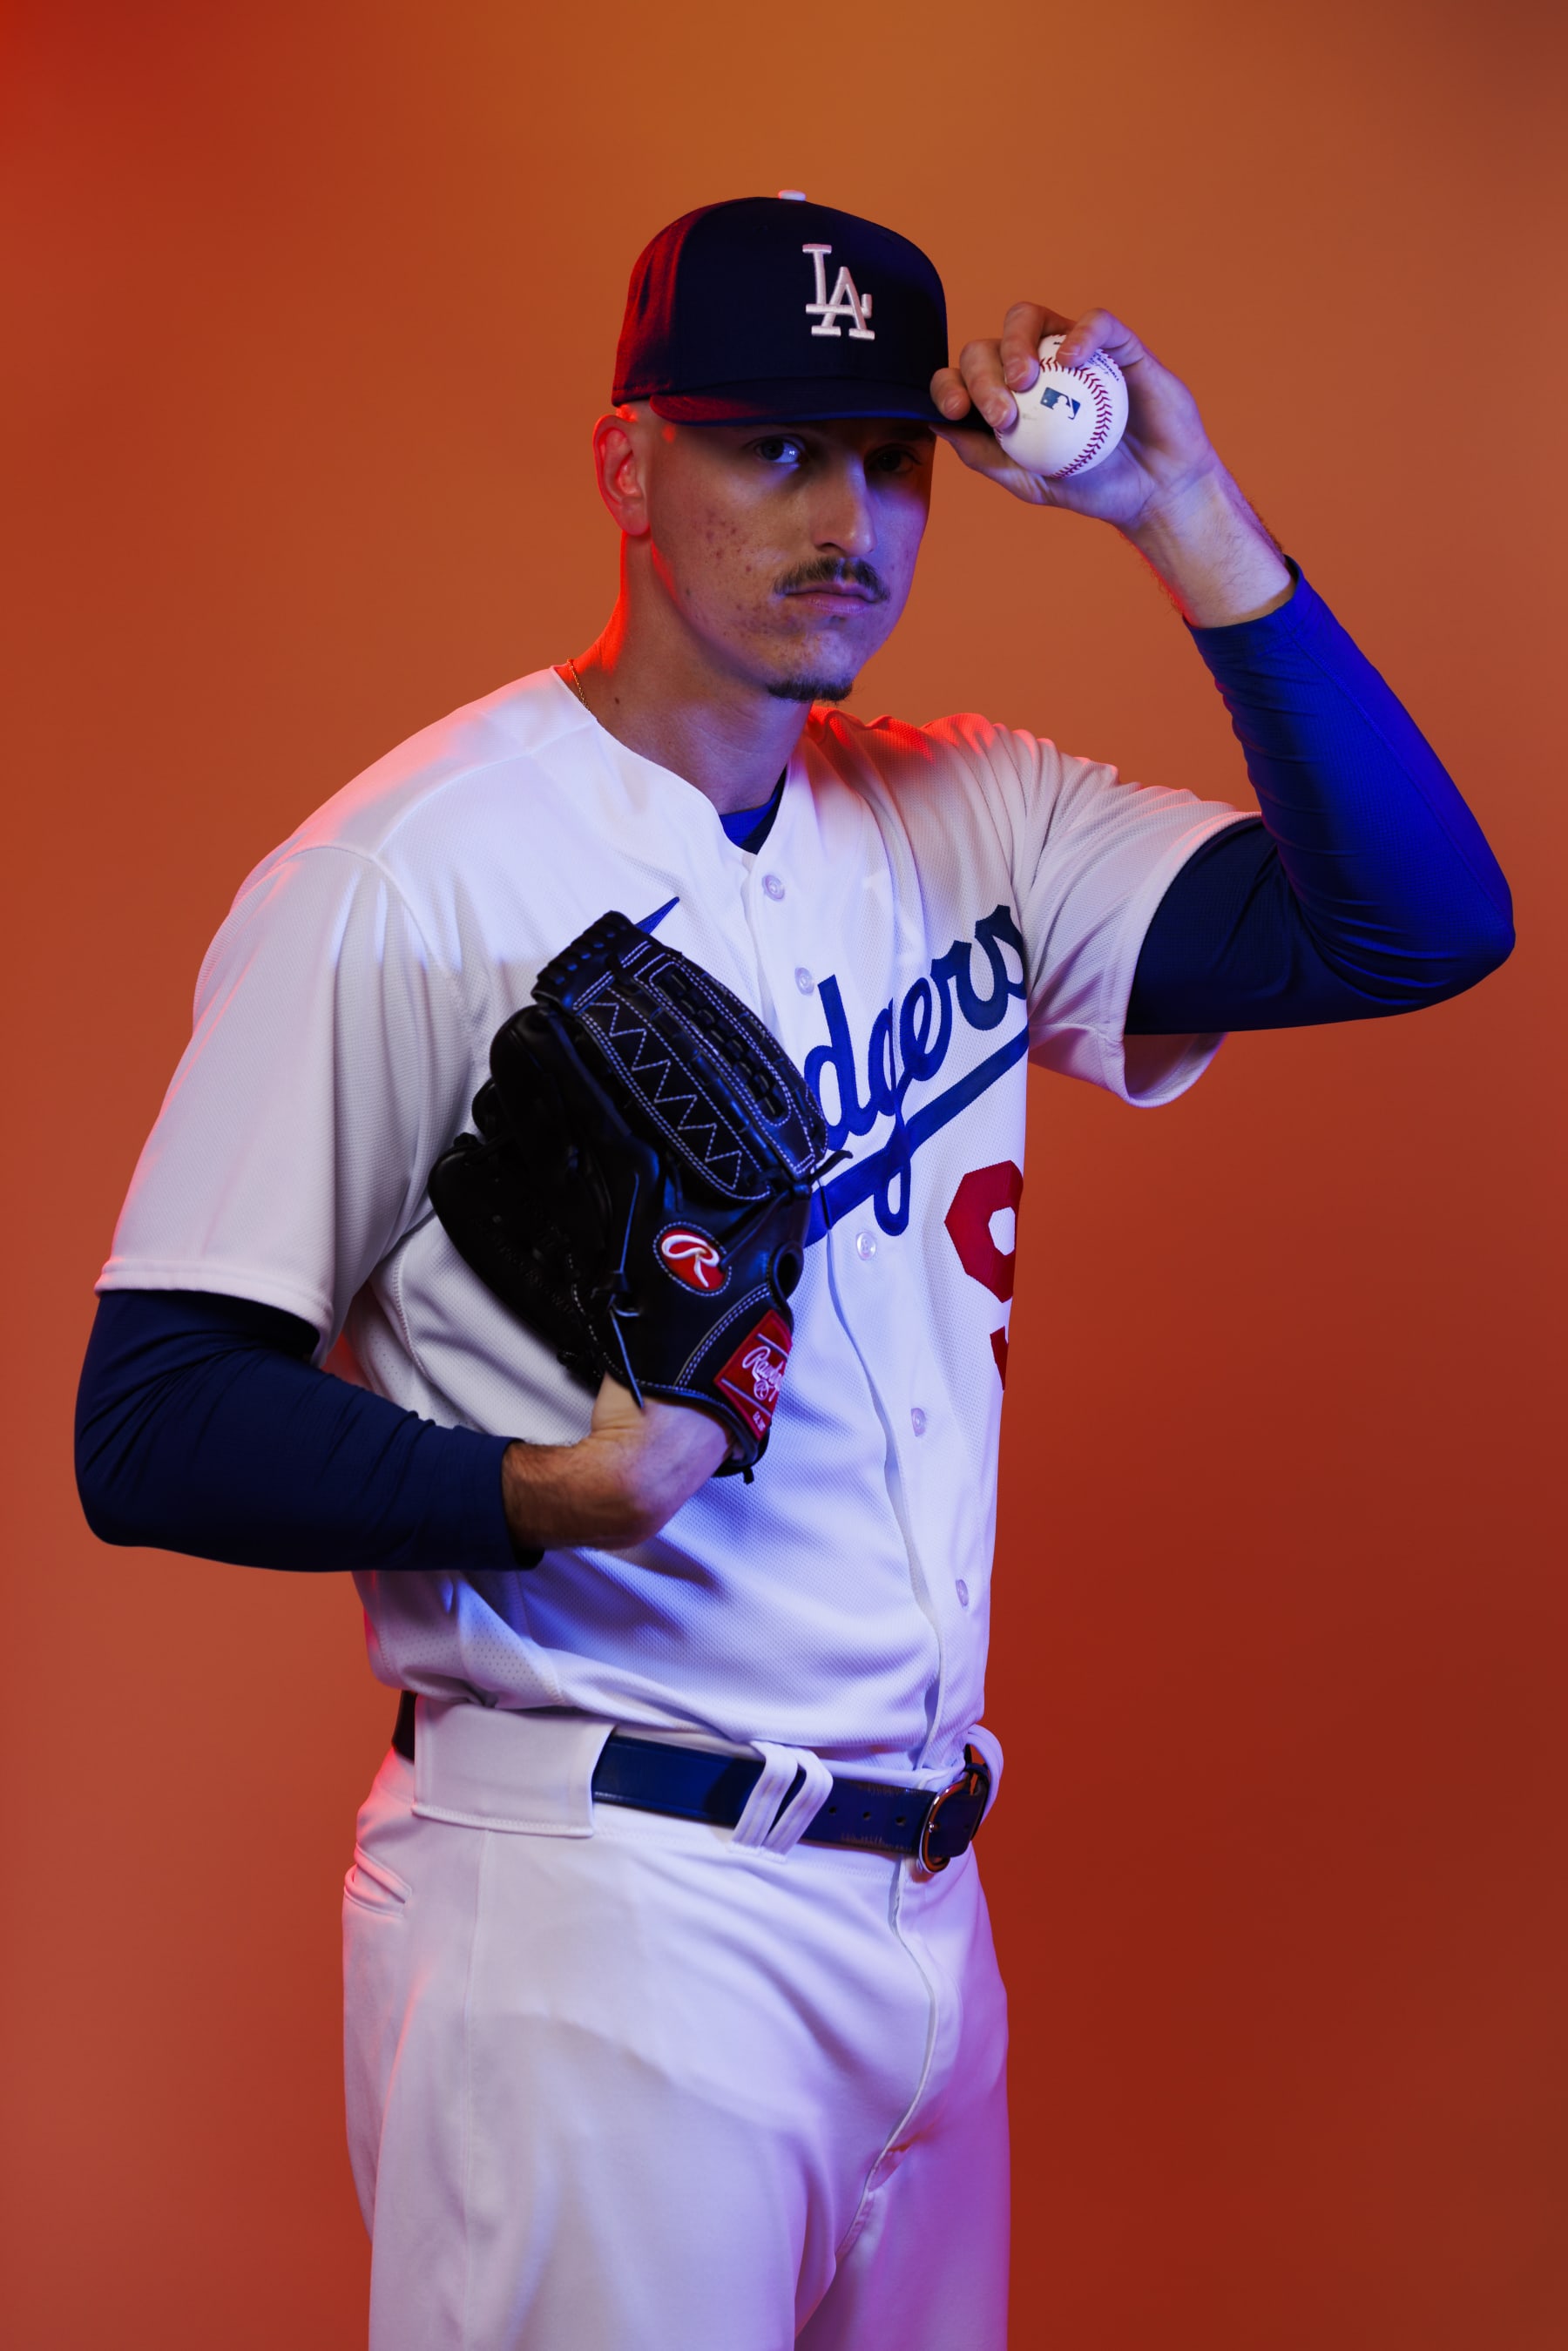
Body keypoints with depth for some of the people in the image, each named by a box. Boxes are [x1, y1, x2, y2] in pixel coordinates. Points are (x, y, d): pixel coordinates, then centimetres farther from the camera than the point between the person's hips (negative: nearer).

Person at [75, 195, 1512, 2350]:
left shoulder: (967, 830, 9)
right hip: (597, 1909, -6)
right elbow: (153, 1425, -12)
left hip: (921, 1903, 6)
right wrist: (538, 1497, -27)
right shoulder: (405, 877, -10)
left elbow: (1419, 922, 0)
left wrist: (1186, 521, -6)